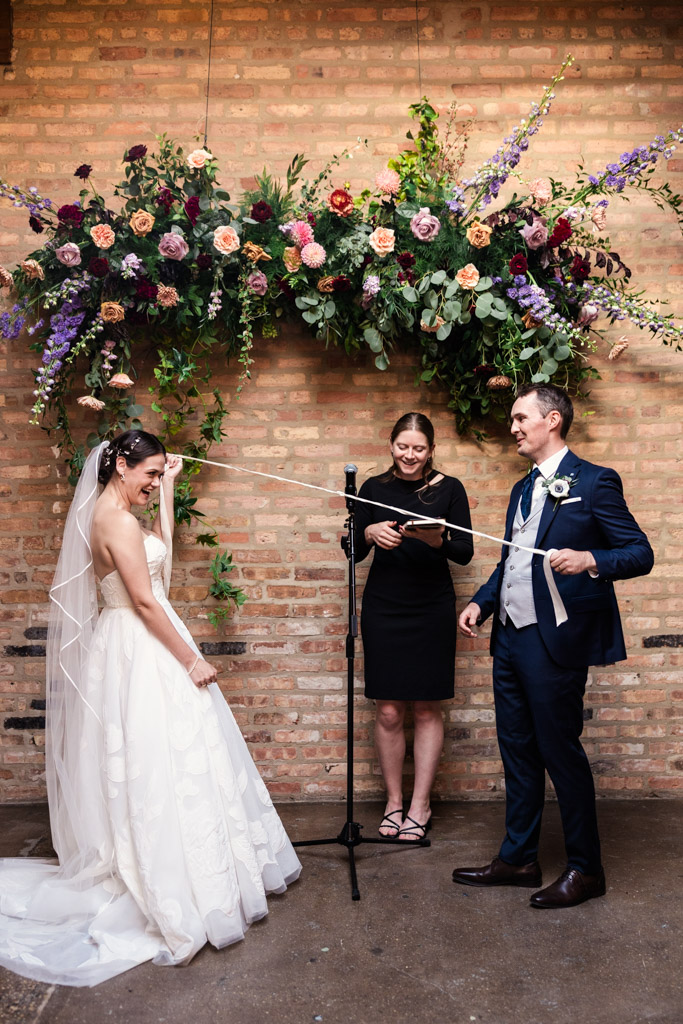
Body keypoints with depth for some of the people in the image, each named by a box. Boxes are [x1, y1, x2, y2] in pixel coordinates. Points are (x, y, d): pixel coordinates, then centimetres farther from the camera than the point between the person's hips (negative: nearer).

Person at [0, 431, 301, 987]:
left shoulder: (109, 514, 10)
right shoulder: (117, 520, -20)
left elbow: (161, 549, 22)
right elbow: (144, 601, -22)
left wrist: (168, 488, 20)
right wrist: (191, 660, -16)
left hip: (131, 648, 10)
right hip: (142, 654, -10)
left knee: (137, 769, 18)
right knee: (161, 768, -2)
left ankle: (143, 874, 34)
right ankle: (178, 900, 10)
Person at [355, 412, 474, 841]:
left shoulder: (449, 489, 1)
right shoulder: (374, 488, 4)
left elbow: (466, 552, -2)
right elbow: (354, 551, 5)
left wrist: (437, 539, -22)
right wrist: (370, 533, -16)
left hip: (432, 609, -1)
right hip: (383, 608, 1)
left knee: (427, 709, 5)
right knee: (389, 712, 4)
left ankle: (420, 806, 19)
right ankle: (394, 801, 21)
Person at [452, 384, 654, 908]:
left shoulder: (594, 482, -7)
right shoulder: (523, 489, 17)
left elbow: (641, 553, -10)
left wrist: (591, 560, -29)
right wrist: (481, 602, 9)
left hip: (555, 641, -8)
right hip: (510, 635, 8)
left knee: (561, 751, 3)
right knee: (518, 751, 15)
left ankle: (585, 869, 21)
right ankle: (518, 858, 29)